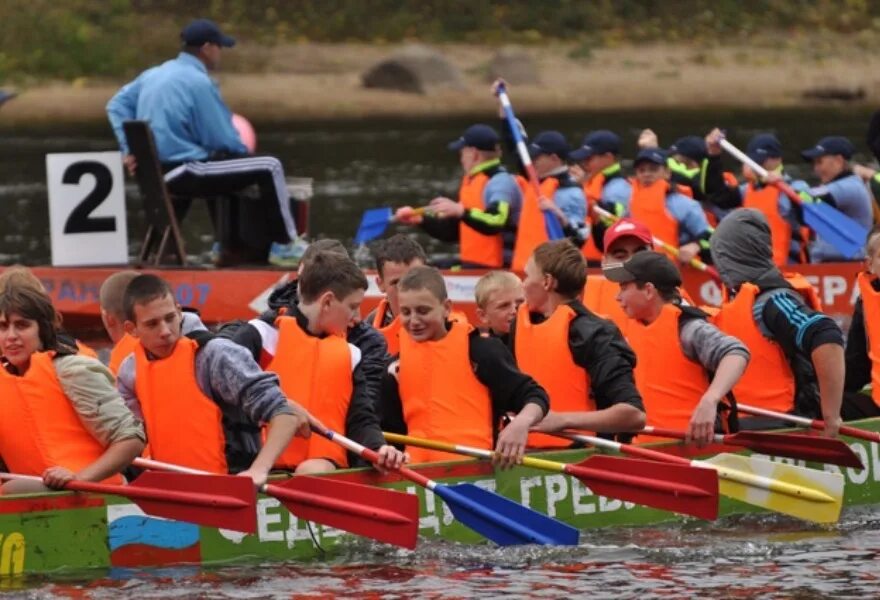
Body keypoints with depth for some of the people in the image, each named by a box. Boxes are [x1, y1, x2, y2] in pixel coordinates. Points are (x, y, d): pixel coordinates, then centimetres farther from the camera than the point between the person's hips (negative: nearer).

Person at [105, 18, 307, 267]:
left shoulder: (154, 74, 10)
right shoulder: (198, 82, -15)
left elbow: (117, 105, 17)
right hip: (185, 172, -9)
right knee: (269, 167, -4)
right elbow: (222, 141, -12)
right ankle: (286, 245, 6)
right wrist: (242, 151, 10)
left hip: (156, 172, 9)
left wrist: (130, 150, 10)